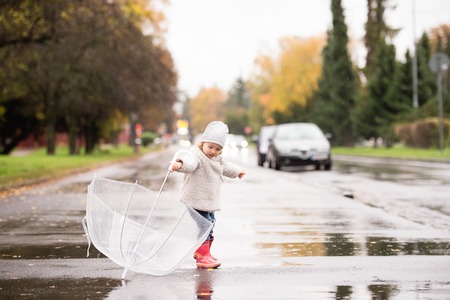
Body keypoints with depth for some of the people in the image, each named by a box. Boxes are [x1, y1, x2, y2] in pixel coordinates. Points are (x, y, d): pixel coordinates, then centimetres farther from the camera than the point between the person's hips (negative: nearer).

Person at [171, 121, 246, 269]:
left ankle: (201, 251, 37)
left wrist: (237, 171, 52)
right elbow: (190, 163, -43)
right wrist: (180, 164, -66)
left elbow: (225, 167, 34)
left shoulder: (217, 159, 11)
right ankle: (202, 257, -7)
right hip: (196, 201, -9)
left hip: (210, 202, 9)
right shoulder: (197, 155, -19)